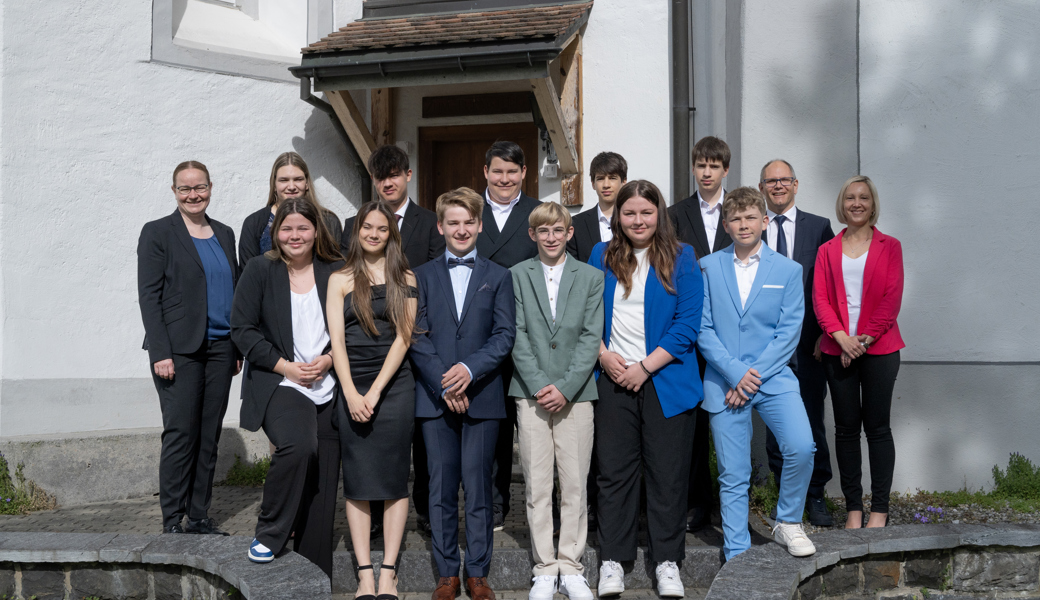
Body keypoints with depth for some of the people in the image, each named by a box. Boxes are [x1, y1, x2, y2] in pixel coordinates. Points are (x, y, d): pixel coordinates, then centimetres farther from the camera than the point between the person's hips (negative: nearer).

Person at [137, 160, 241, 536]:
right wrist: (161, 353, -14)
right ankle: (172, 520, 2)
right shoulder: (157, 233, -1)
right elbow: (149, 297, -6)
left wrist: (239, 348, 12)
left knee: (210, 435, 6)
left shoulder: (224, 234, 15)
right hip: (180, 350, -5)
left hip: (220, 347, 5)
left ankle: (199, 517, 13)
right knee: (181, 433, -7)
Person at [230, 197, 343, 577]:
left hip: (328, 389, 3)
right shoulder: (260, 271, 3)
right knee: (298, 446, -31)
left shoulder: (336, 273, 8)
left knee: (322, 483, 1)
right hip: (278, 384, -3)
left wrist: (329, 359, -7)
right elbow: (242, 328, 0)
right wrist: (284, 366, -9)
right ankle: (268, 535, -9)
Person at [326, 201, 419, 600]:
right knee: (358, 481, -1)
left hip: (394, 385, 0)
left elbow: (403, 338, 0)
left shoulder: (404, 280, 7)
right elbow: (337, 340, 1)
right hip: (351, 387, 0)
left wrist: (375, 391, -9)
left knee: (394, 479, -1)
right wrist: (352, 394, -10)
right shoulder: (340, 280, 9)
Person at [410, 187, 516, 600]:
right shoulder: (422, 276, 11)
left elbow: (505, 334, 0)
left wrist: (469, 369, -15)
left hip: (481, 396, -1)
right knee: (441, 487, 4)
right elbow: (417, 336, 2)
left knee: (478, 487, 0)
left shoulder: (498, 277, 10)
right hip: (435, 397, 1)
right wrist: (443, 384, -10)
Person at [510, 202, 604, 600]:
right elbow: (517, 336, 1)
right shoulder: (517, 276, 7)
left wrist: (565, 388, -10)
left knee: (575, 485, 1)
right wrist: (539, 385, -9)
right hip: (531, 394, 0)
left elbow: (591, 337, 0)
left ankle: (570, 568, 10)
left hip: (576, 392, 0)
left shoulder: (591, 277, 7)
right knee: (537, 485, 1)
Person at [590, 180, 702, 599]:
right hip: (613, 379, 2)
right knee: (613, 470, 3)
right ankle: (612, 560, 12)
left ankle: (667, 561, 13)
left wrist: (645, 366, -11)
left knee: (667, 471, 2)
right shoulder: (601, 256, 9)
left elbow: (688, 324, -4)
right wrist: (603, 355, -7)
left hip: (665, 380, -1)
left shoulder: (681, 258, 2)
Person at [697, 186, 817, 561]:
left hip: (773, 377, 0)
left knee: (801, 448, -21)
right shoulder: (708, 268, 6)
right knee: (732, 475, 2)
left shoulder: (787, 270, 6)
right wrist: (735, 373, -11)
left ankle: (787, 524, 3)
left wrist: (754, 375, -11)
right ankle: (737, 558, 13)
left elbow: (789, 331, -1)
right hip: (724, 382, 0)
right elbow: (702, 328, 1)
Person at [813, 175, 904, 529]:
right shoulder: (828, 251, 12)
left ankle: (879, 508, 5)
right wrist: (840, 336, -12)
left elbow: (892, 297, -1)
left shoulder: (889, 247, 7)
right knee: (846, 427, 3)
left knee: (877, 426, -1)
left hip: (879, 348, -2)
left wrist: (866, 337, -11)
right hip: (838, 350, 2)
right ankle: (853, 507, 10)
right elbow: (820, 298, 4)